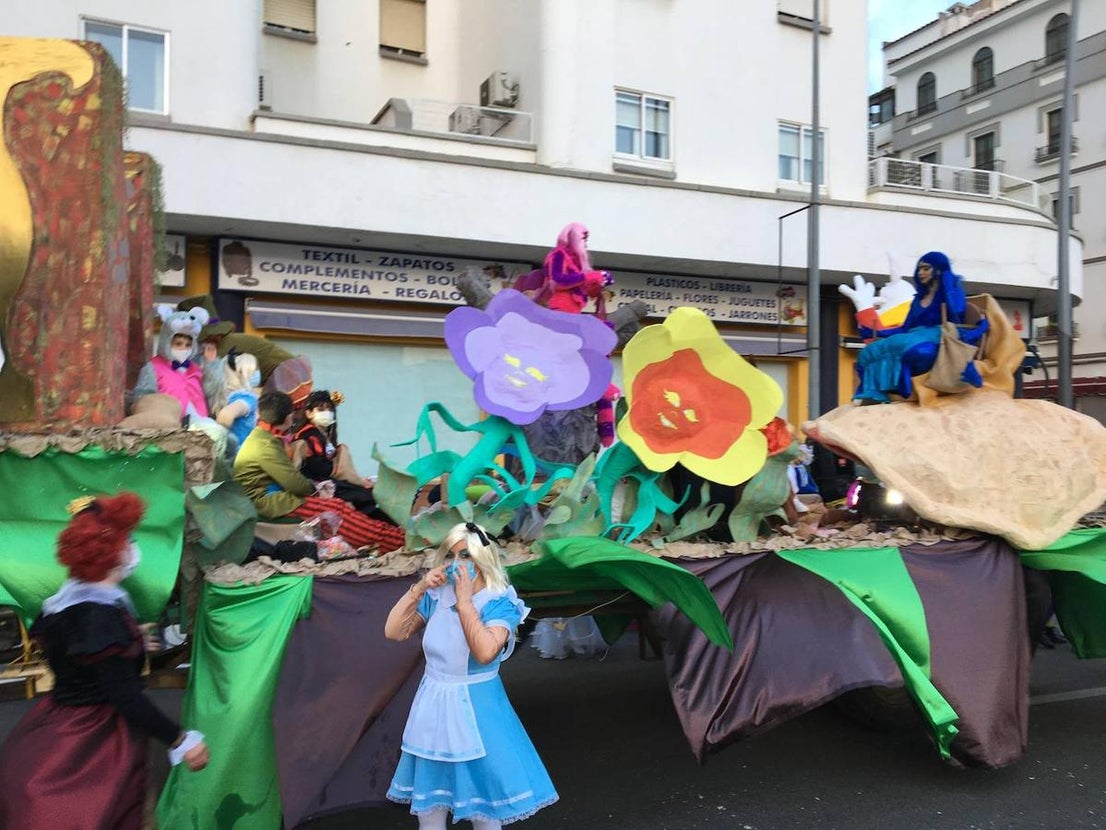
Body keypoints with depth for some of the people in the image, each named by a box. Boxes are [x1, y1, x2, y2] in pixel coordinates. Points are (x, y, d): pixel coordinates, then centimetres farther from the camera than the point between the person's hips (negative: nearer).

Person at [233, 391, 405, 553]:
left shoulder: (261, 437, 14)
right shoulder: (266, 445, -18)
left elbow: (288, 476, 18)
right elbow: (295, 484, -20)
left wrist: (315, 485, 4)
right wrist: (315, 487, 0)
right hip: (267, 501, -10)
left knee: (339, 504, -1)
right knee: (334, 508, -19)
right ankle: (396, 541, -25)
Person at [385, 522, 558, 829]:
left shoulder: (499, 603, -15)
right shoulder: (436, 597, 0)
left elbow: (485, 652, -31)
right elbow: (393, 631, -4)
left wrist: (464, 600, -28)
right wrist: (419, 588, -12)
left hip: (475, 710, -5)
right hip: (433, 707, 5)